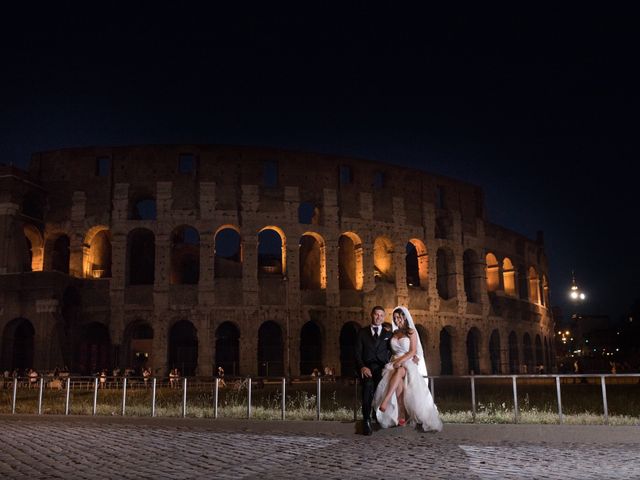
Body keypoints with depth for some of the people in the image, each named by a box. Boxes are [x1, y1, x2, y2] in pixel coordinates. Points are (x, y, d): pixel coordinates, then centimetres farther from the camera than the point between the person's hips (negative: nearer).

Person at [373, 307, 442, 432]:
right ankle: (401, 415, -39)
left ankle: (385, 401, -51)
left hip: (408, 363, -3)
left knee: (400, 371, -40)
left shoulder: (411, 332, 6)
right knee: (398, 381, -33)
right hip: (395, 363, 3)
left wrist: (401, 360, -17)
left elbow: (413, 351, -3)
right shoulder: (394, 333, 21)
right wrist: (395, 360, 3)